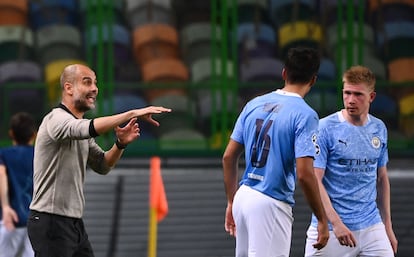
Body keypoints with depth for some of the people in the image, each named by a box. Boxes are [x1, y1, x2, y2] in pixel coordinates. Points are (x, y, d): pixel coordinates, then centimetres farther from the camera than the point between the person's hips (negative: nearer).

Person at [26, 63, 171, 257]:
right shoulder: (56, 119, -14)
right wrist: (133, 114, -37)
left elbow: (102, 166, 17)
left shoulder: (80, 127, 17)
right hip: (50, 222, -10)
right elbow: (91, 128, -34)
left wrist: (120, 144, -2)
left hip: (74, 222, 10)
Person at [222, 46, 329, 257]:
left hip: (244, 197, 7)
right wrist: (322, 220, -10)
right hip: (271, 206, -7)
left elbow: (229, 157, 11)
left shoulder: (254, 105, 8)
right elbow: (304, 174, -18)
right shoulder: (305, 115, -11)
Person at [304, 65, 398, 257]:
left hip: (371, 227, 4)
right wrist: (336, 223, -21)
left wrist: (387, 226, 16)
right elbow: (314, 181, -12)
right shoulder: (325, 128, -8)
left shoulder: (379, 129, 9)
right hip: (330, 229, -4)